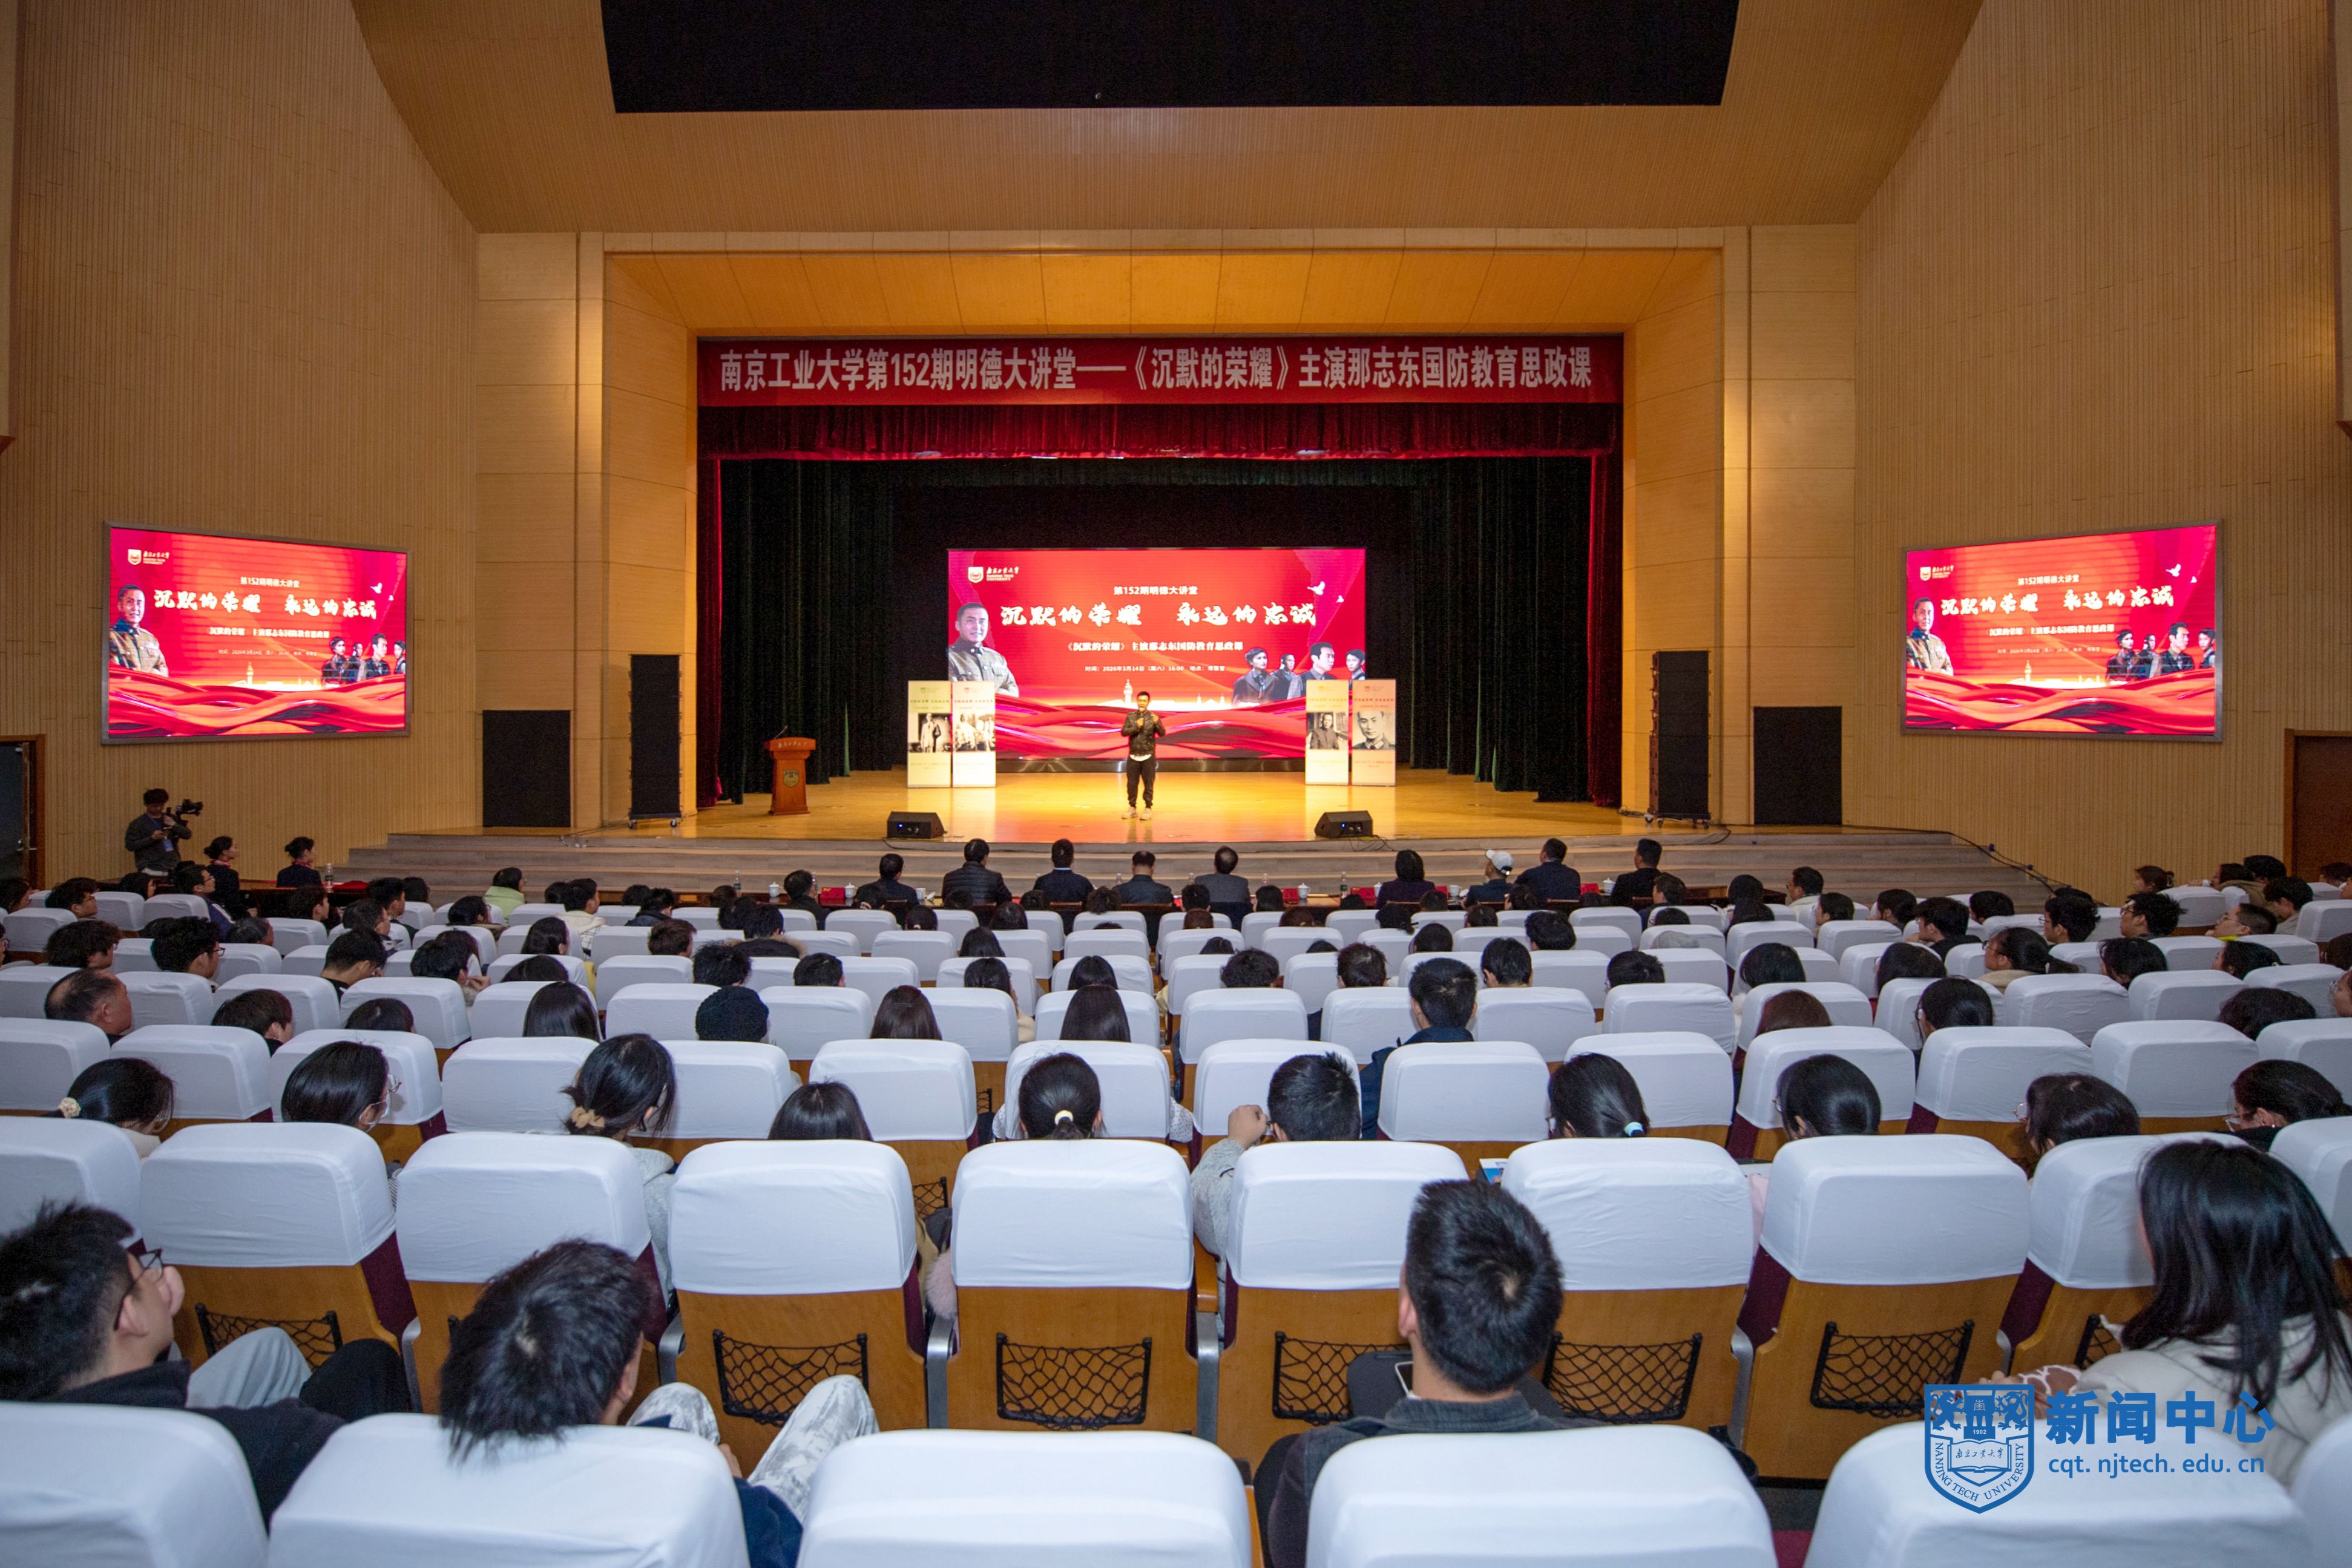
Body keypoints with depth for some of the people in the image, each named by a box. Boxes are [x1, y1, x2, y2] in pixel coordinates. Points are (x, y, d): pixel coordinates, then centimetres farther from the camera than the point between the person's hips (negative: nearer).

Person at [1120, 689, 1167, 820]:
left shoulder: (1154, 717, -3)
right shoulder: (1130, 717, 4)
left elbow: (1162, 733, -12)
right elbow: (1123, 732, -5)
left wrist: (1157, 724, -32)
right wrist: (1136, 727, -19)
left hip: (1148, 757, -2)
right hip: (1133, 757, 2)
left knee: (1148, 784, 2)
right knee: (1131, 783, 7)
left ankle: (1148, 809, 8)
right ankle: (1132, 808, 16)